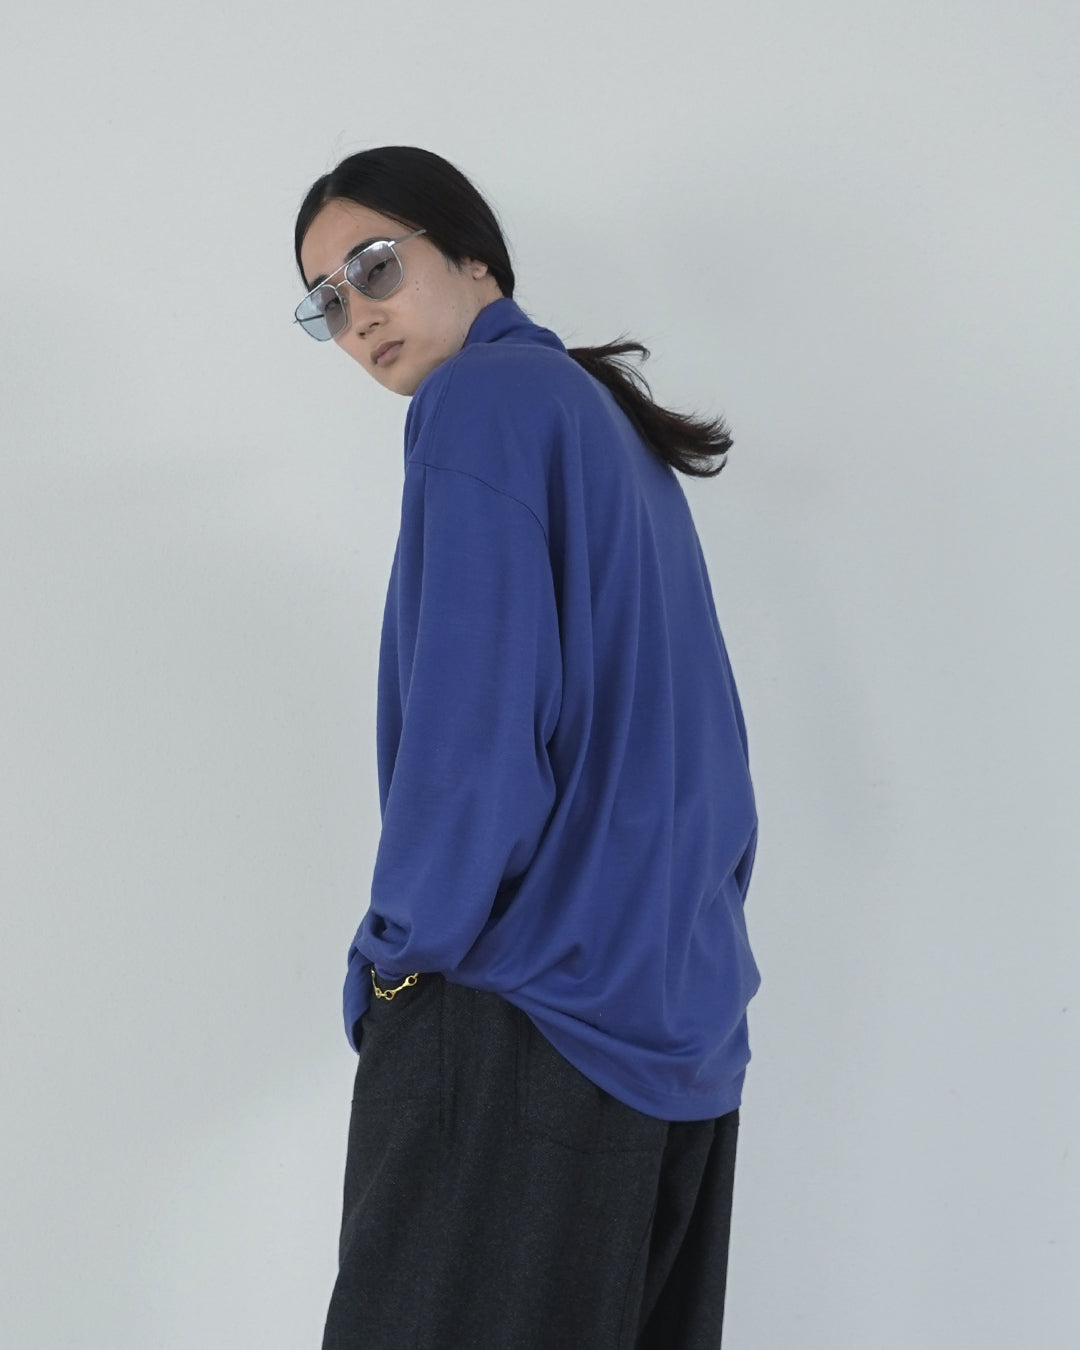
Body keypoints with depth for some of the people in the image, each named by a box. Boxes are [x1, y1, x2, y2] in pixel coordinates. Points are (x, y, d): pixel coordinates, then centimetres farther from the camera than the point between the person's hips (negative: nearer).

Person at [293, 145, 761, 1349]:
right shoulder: (619, 433, 18)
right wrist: (680, 924, 19)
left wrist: (396, 958, -7)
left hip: (528, 1019, -9)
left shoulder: (485, 400, -8)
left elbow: (478, 727, -17)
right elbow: (702, 738, 19)